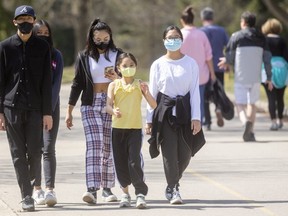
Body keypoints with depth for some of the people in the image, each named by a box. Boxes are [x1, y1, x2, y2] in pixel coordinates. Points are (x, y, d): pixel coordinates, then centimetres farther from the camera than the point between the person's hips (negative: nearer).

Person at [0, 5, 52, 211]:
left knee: (35, 152, -1)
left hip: (35, 107, 0)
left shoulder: (42, 47, 4)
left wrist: (47, 112, -2)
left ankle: (31, 185, 23)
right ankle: (26, 196, 4)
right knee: (18, 153, -1)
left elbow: (46, 82, 3)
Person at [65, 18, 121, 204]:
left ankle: (107, 189, 13)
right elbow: (77, 84, 8)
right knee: (94, 145, -14)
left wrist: (117, 78, -15)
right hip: (91, 105, -1)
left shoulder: (117, 55, 6)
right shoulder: (84, 57, 6)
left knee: (109, 147, 3)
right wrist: (69, 111, 7)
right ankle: (92, 189, -24)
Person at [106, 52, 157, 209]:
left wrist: (146, 92, -20)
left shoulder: (139, 85, 3)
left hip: (135, 128, -2)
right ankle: (125, 193, 21)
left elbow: (153, 105, -2)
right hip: (118, 128, 2)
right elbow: (108, 105, -5)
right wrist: (113, 111, -28)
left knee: (134, 161, -14)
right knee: (120, 162, 6)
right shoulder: (114, 85, 4)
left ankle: (140, 194, -12)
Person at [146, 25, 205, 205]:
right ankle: (174, 191, 2)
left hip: (185, 110, 1)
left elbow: (195, 91, 1)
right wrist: (149, 119, 4)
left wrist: (196, 117, -6)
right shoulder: (158, 65, 4)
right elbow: (152, 93, 7)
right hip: (165, 111, -1)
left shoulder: (190, 63, 2)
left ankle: (172, 185, 28)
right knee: (169, 153, -7)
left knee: (185, 154, 4)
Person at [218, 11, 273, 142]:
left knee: (240, 104, 0)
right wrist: (269, 78, 9)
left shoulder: (236, 37, -4)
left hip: (241, 76, -3)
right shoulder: (261, 38, 6)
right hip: (256, 77, 3)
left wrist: (227, 62, 19)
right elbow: (267, 59, 4)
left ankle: (246, 122, -30)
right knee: (252, 104, 15)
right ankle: (250, 133, 9)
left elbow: (229, 58, -5)